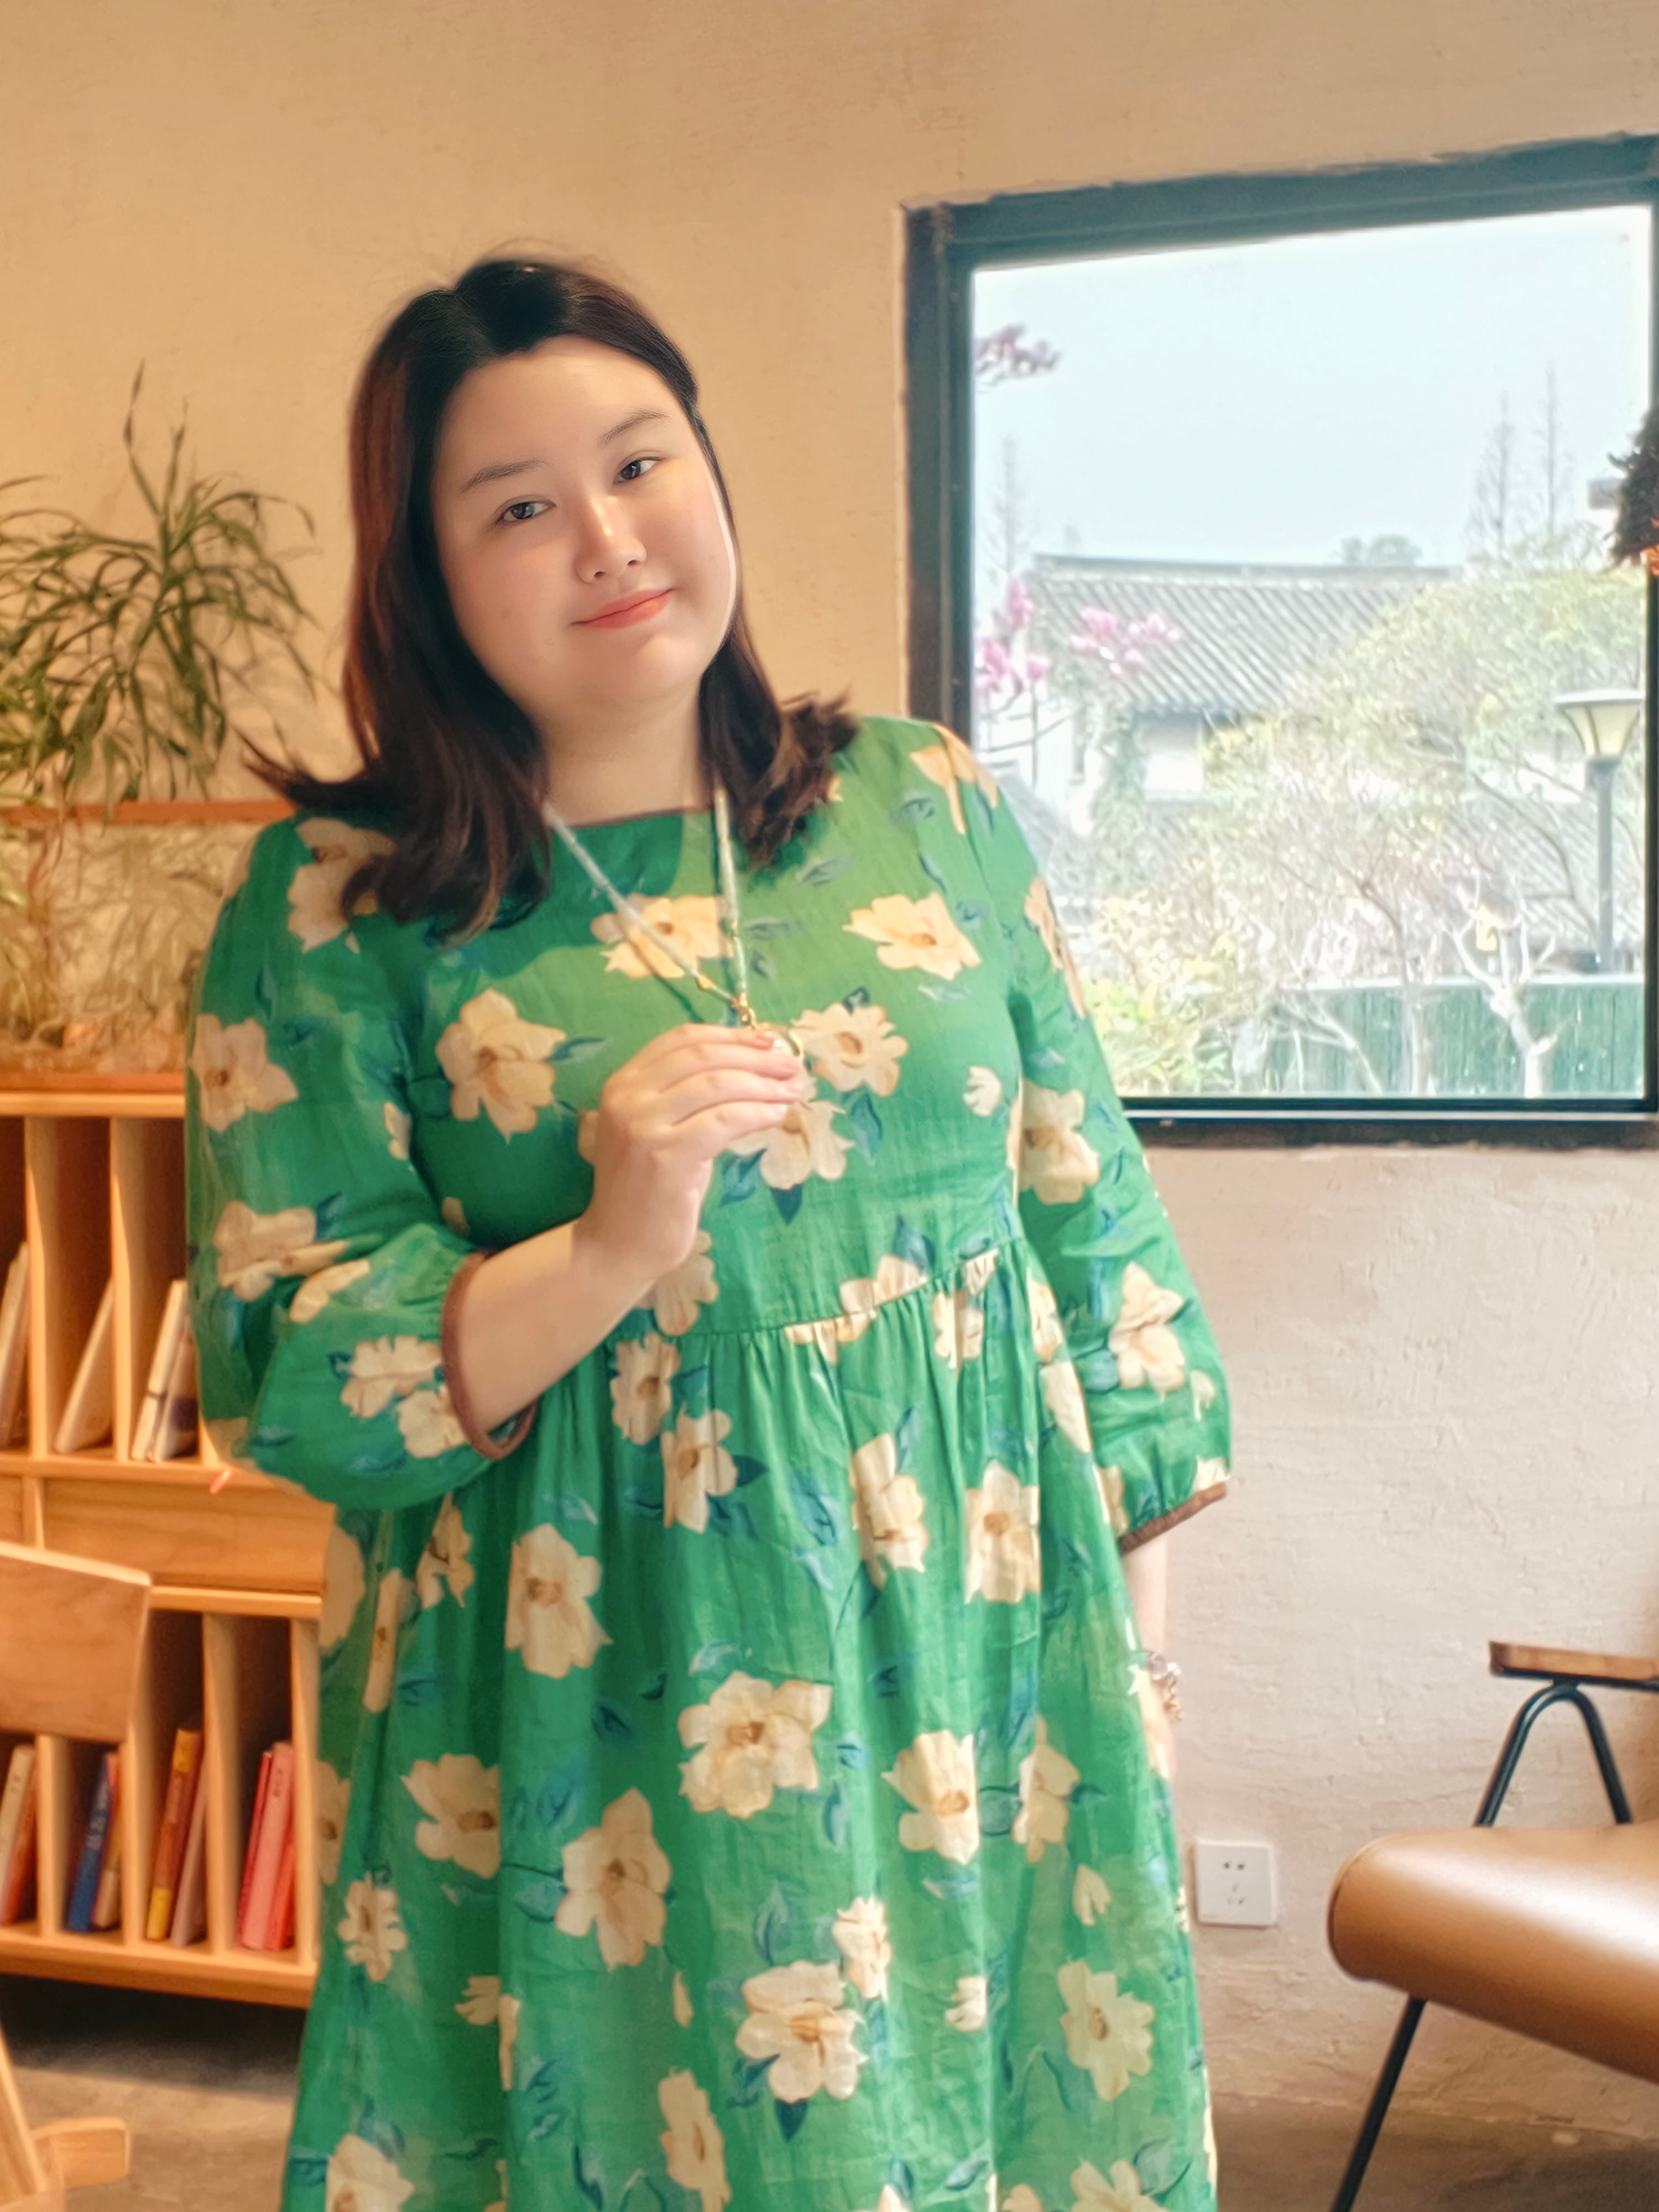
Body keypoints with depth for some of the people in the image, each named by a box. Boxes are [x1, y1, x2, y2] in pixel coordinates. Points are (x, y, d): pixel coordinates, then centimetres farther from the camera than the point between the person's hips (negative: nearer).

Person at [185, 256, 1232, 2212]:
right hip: (602, 1742, -3)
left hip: (987, 1681, 3)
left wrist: (1139, 1644, 8)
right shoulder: (332, 910, -4)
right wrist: (605, 1255, -23)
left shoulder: (926, 806, 5)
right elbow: (283, 1379, -7)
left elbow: (1092, 1218, 9)